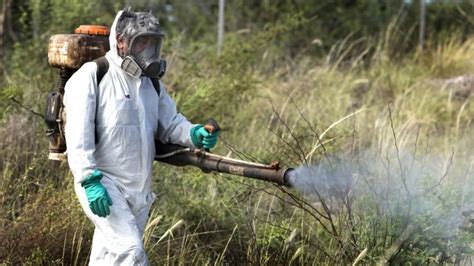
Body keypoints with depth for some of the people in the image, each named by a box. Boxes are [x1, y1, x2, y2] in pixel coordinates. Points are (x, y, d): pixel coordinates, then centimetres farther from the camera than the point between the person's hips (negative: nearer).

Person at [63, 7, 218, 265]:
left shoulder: (151, 82, 13)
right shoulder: (92, 76, -9)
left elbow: (170, 123, 14)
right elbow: (79, 134, -15)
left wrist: (195, 134, -8)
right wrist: (90, 180, -23)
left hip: (139, 189, 7)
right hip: (103, 185, -7)